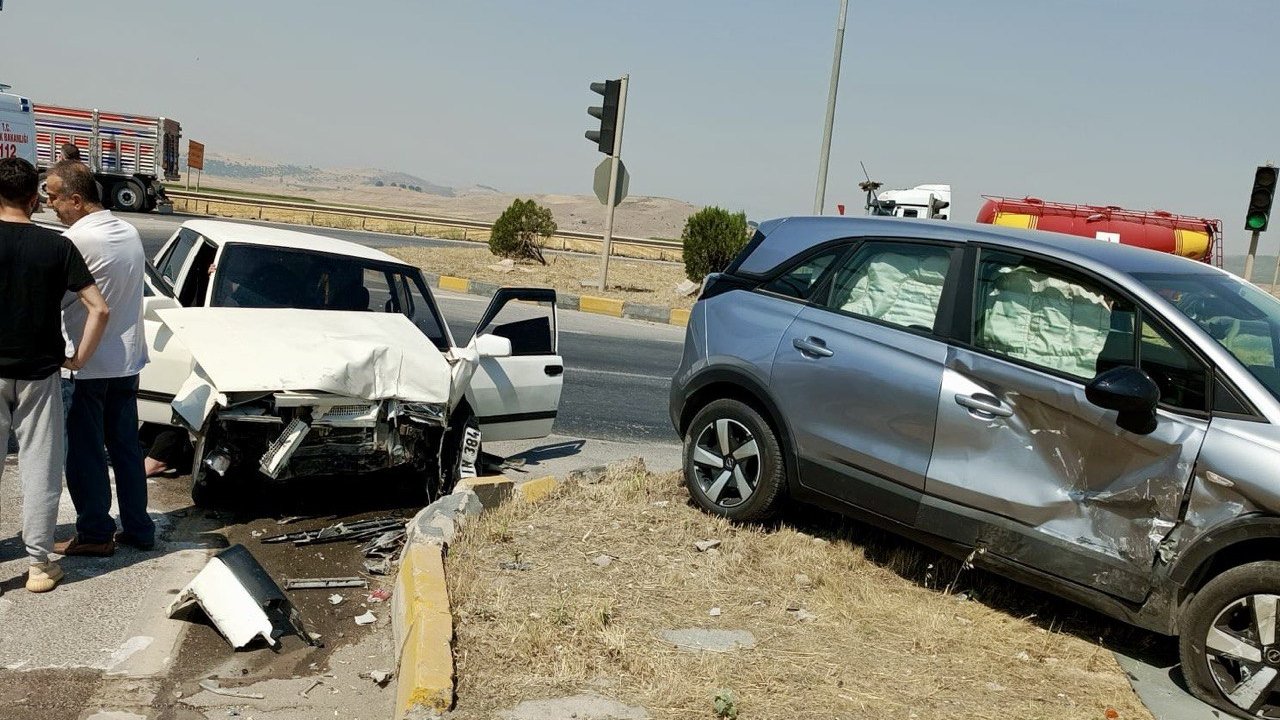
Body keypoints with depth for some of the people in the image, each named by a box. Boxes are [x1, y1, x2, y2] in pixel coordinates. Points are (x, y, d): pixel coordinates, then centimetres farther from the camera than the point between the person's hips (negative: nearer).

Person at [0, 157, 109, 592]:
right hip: (39, 375, 0)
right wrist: (78, 359, -2)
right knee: (40, 469, 7)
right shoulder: (57, 246, -5)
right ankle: (40, 564, 11)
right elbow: (99, 309, -11)